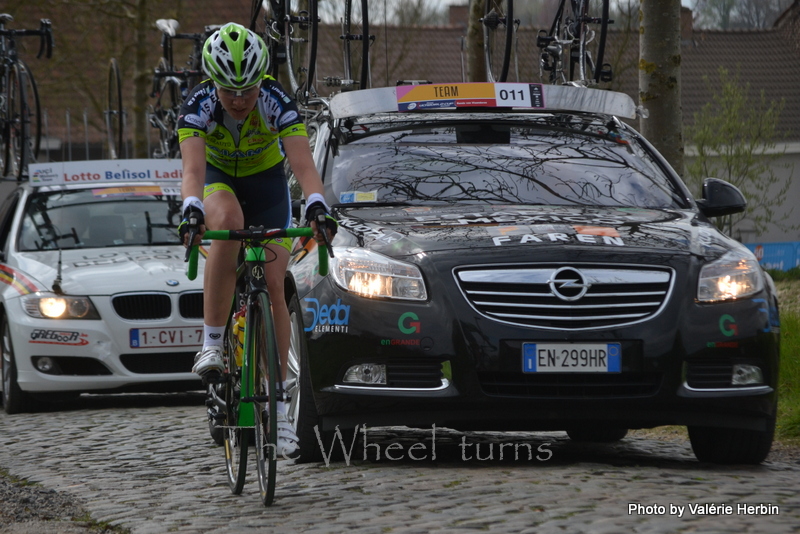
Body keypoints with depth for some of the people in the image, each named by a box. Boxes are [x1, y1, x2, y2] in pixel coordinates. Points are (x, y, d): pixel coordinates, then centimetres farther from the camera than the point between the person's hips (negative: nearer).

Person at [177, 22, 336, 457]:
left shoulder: (277, 103, -31)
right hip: (219, 179, -1)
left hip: (267, 183, 1)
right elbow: (193, 168, -43)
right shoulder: (199, 106, -30)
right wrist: (192, 211, -62)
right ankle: (212, 344, -31)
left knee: (273, 283, -12)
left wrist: (317, 207, -60)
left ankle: (276, 404, -5)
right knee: (228, 222, -37)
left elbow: (303, 165, -41)